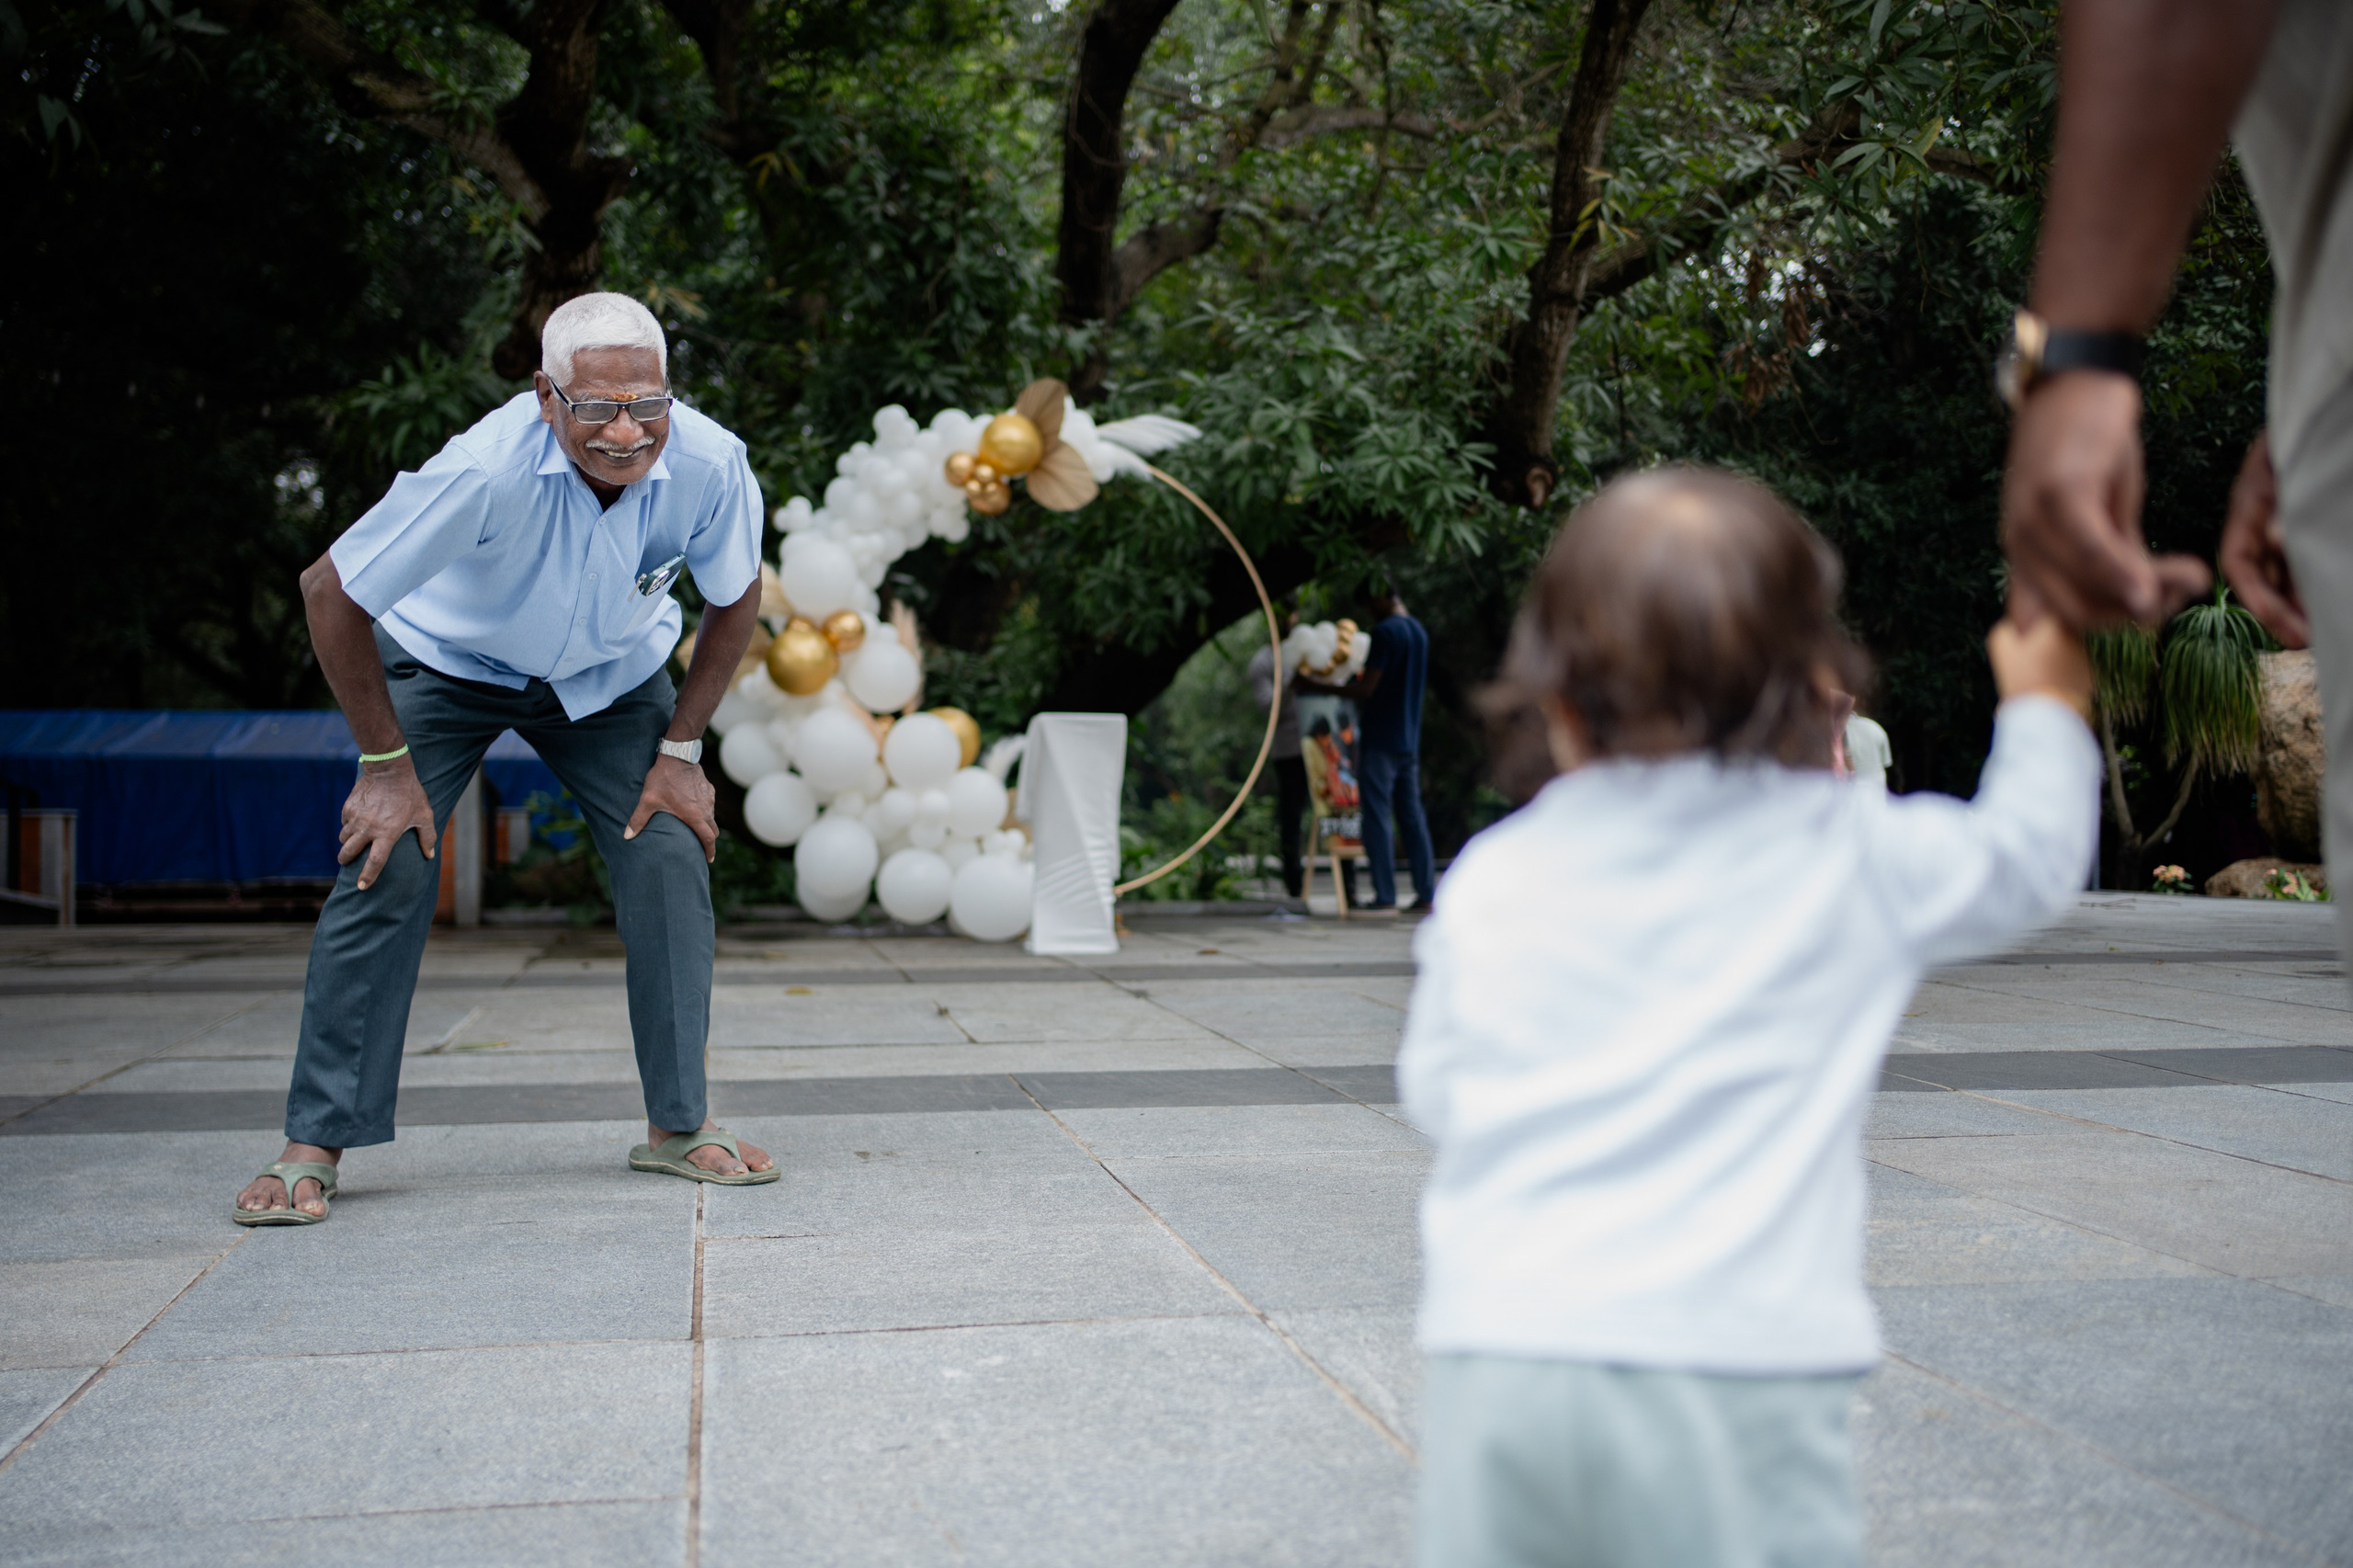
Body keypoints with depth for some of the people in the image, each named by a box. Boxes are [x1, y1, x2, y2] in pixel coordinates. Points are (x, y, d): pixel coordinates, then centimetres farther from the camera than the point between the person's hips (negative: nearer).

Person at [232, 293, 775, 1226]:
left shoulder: (709, 463, -29)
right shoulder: (486, 470, -39)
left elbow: (734, 600, -7)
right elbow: (331, 593, -26)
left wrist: (681, 750, -8)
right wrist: (385, 764, -20)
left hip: (611, 674, 3)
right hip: (447, 661, -3)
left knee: (670, 854, -12)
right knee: (387, 866, -15)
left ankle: (677, 1127, 1)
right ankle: (314, 1144, -2)